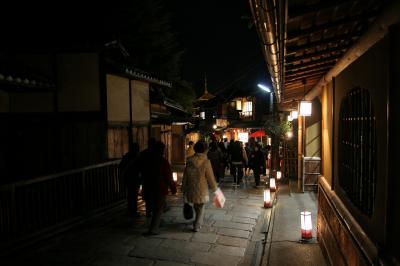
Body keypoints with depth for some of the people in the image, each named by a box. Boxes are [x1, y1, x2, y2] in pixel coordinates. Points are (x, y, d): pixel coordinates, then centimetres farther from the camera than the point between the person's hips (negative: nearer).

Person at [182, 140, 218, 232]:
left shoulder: (189, 161, -4)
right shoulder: (206, 162, -17)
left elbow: (185, 176, 2)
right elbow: (210, 177, -12)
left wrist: (184, 189, 13)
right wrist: (214, 188, 4)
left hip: (191, 190, 4)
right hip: (202, 190, -4)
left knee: (196, 207, 24)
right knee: (200, 208, 15)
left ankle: (199, 222, 41)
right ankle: (197, 226, 20)